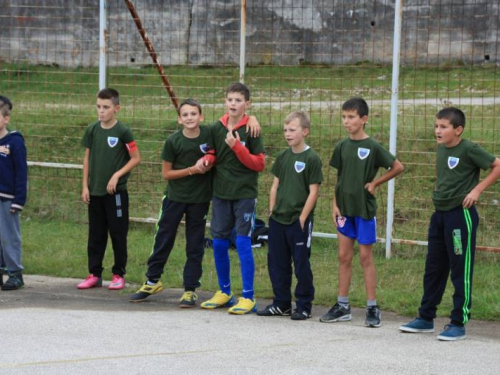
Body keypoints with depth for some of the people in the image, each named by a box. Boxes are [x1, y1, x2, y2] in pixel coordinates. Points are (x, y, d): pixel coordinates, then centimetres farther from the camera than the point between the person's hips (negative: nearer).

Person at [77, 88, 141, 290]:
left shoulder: (123, 131, -9)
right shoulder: (92, 130, 4)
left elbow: (136, 158, -6)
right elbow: (87, 158, 10)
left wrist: (117, 175, -15)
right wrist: (85, 186, 5)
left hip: (116, 191, -4)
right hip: (95, 192, 4)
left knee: (118, 234, 2)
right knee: (95, 235, 9)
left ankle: (119, 275, 12)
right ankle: (94, 274, 16)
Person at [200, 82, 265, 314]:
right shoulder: (217, 129, 6)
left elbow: (259, 164, -8)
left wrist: (237, 147, -18)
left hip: (244, 194, -5)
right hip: (221, 193, 5)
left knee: (243, 243, -6)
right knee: (219, 243, 8)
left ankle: (248, 297, -1)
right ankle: (224, 293, 22)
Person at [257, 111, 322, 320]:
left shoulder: (311, 159, -9)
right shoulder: (282, 157, 10)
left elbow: (313, 191, -10)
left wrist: (303, 218, -13)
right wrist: (272, 211, 7)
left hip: (299, 221, -6)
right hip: (278, 220, 6)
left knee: (301, 264, 1)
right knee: (277, 263, 10)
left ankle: (304, 306, 10)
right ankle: (281, 303, 21)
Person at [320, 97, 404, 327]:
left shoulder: (372, 147, -10)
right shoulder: (342, 146, 5)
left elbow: (398, 167, -6)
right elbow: (339, 177, 10)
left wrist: (375, 183, -8)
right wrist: (335, 204, 3)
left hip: (364, 208, -5)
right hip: (345, 208, 5)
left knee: (366, 257, -1)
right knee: (344, 257, 8)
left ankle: (372, 308, 5)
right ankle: (342, 306, 15)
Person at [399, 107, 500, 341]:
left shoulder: (468, 150, -13)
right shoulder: (441, 149, 9)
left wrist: (477, 190, -14)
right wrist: (439, 193, 11)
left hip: (460, 214, -8)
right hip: (439, 214, 8)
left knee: (461, 271, -1)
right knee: (433, 269, 14)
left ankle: (459, 324, 4)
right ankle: (426, 318, 23)